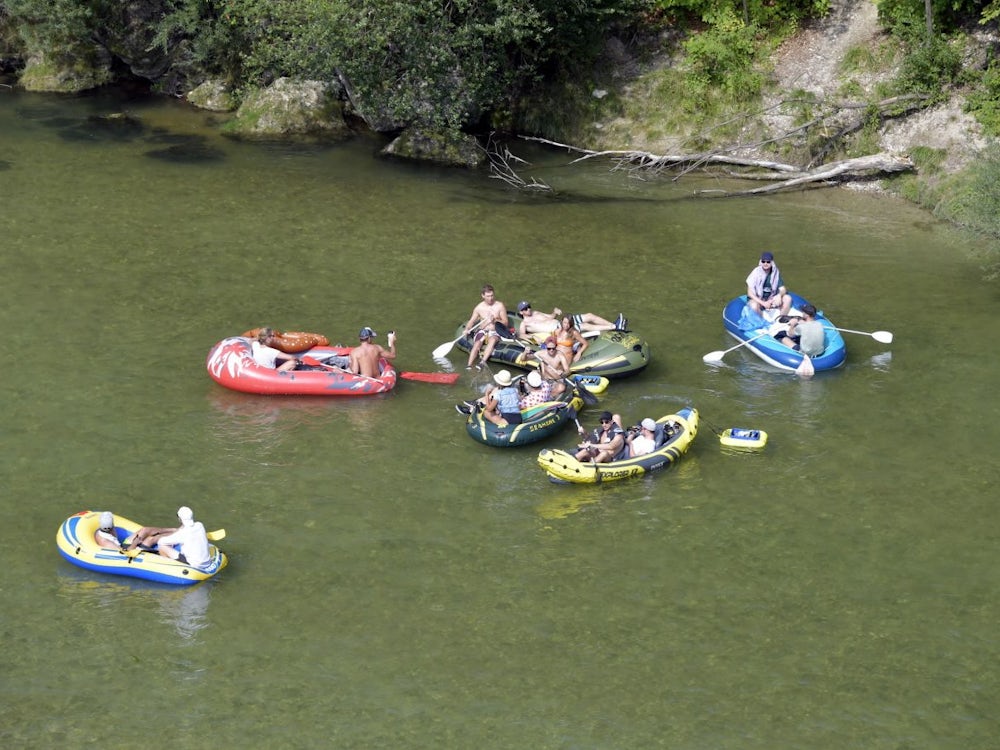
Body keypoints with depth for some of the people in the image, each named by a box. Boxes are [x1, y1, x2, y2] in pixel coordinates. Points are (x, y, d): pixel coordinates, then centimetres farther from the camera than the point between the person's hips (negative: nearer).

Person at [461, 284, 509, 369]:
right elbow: (472, 321, 9)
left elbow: (506, 323, 2)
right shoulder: (479, 308, 7)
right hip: (482, 331, 2)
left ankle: (482, 362, -50)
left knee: (492, 340, -37)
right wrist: (467, 329, -12)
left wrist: (496, 320, -18)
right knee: (478, 343, -30)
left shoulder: (500, 306, 2)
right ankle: (469, 365, -45)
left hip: (495, 332, -2)